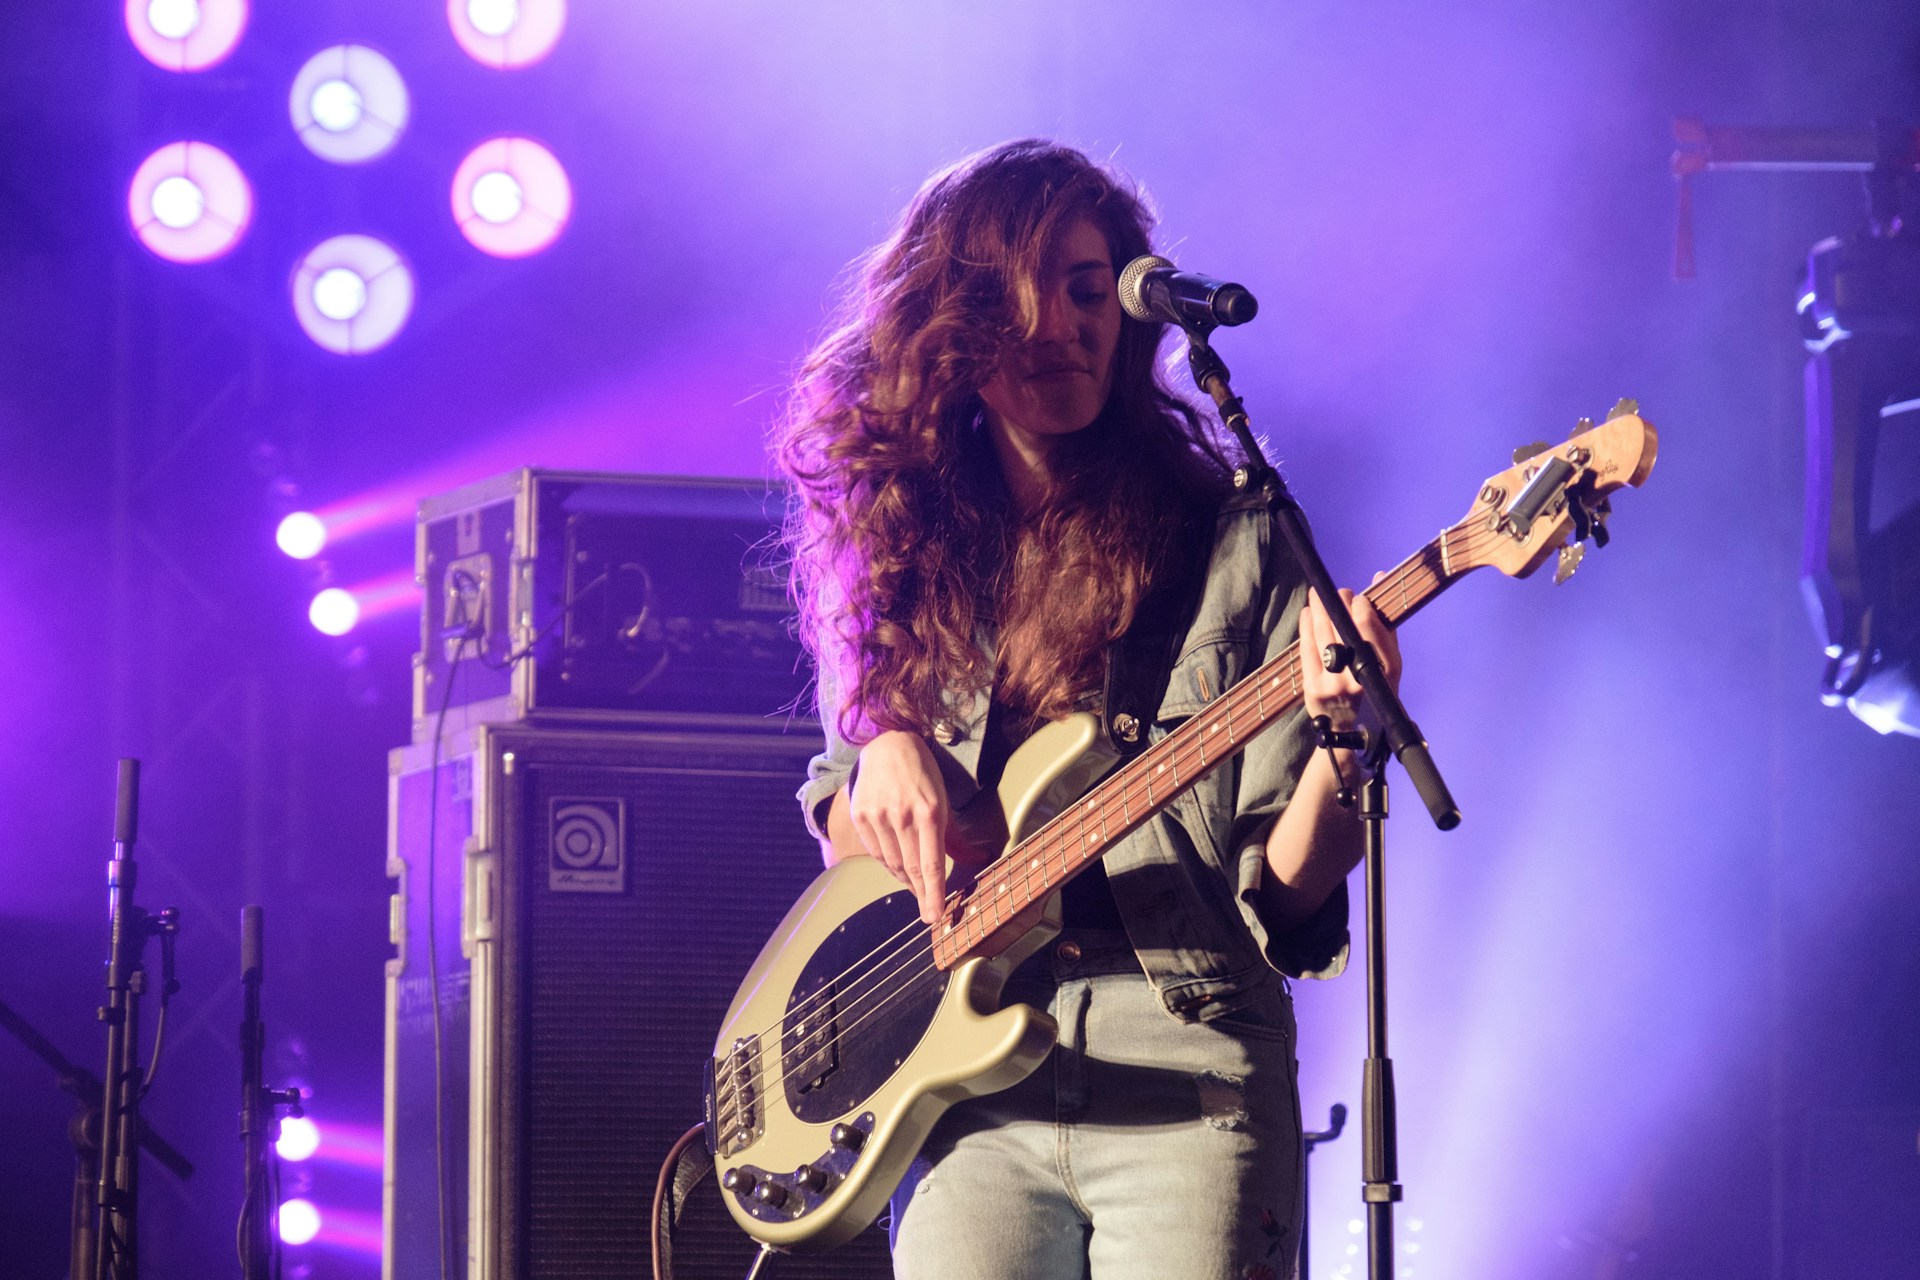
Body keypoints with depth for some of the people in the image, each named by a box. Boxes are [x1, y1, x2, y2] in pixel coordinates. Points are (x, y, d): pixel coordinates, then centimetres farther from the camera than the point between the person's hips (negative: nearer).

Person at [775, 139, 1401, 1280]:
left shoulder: (1233, 545, 2)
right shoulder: (905, 554, 12)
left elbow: (1287, 889, -2)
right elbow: (848, 852, 17)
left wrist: (1344, 744, -21)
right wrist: (882, 755, -4)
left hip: (1184, 1089, -2)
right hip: (970, 1104, 2)